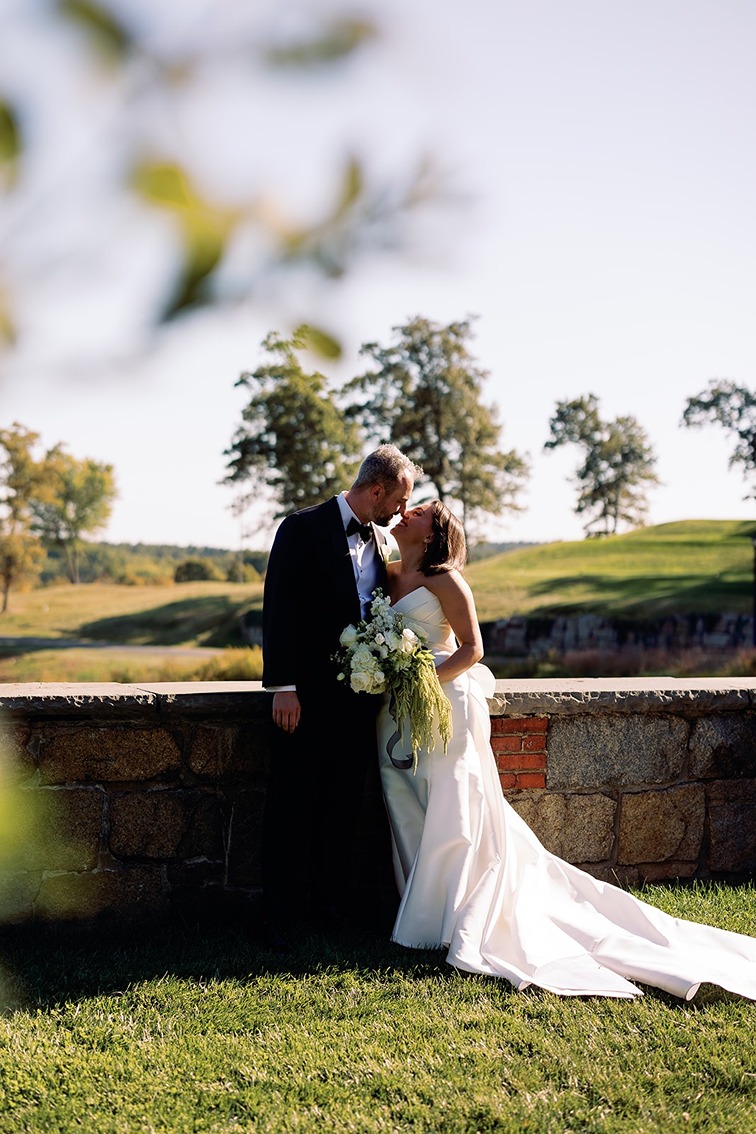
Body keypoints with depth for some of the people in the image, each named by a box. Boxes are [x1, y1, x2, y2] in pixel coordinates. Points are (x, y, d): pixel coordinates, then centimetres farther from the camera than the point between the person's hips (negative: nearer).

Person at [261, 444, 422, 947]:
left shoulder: (382, 540, 11)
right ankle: (283, 915, 11)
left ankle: (333, 905, 22)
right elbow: (280, 609, -12)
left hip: (359, 694, 6)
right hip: (309, 695, -6)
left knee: (344, 806, 11)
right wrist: (283, 686, -17)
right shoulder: (303, 529, -8)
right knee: (294, 806, 2)